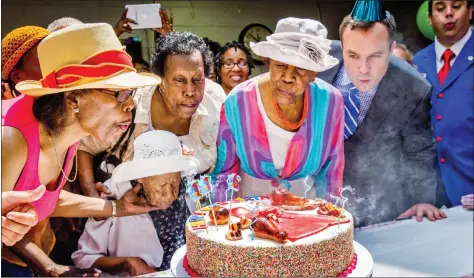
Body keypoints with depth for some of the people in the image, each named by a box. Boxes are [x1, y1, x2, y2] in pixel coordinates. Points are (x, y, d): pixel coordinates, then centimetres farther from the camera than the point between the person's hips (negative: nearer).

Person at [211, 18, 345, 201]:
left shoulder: (330, 102, -16)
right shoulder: (237, 102, -20)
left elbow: (331, 167, 0)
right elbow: (225, 168, -6)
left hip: (304, 198, 2)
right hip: (250, 200, -1)